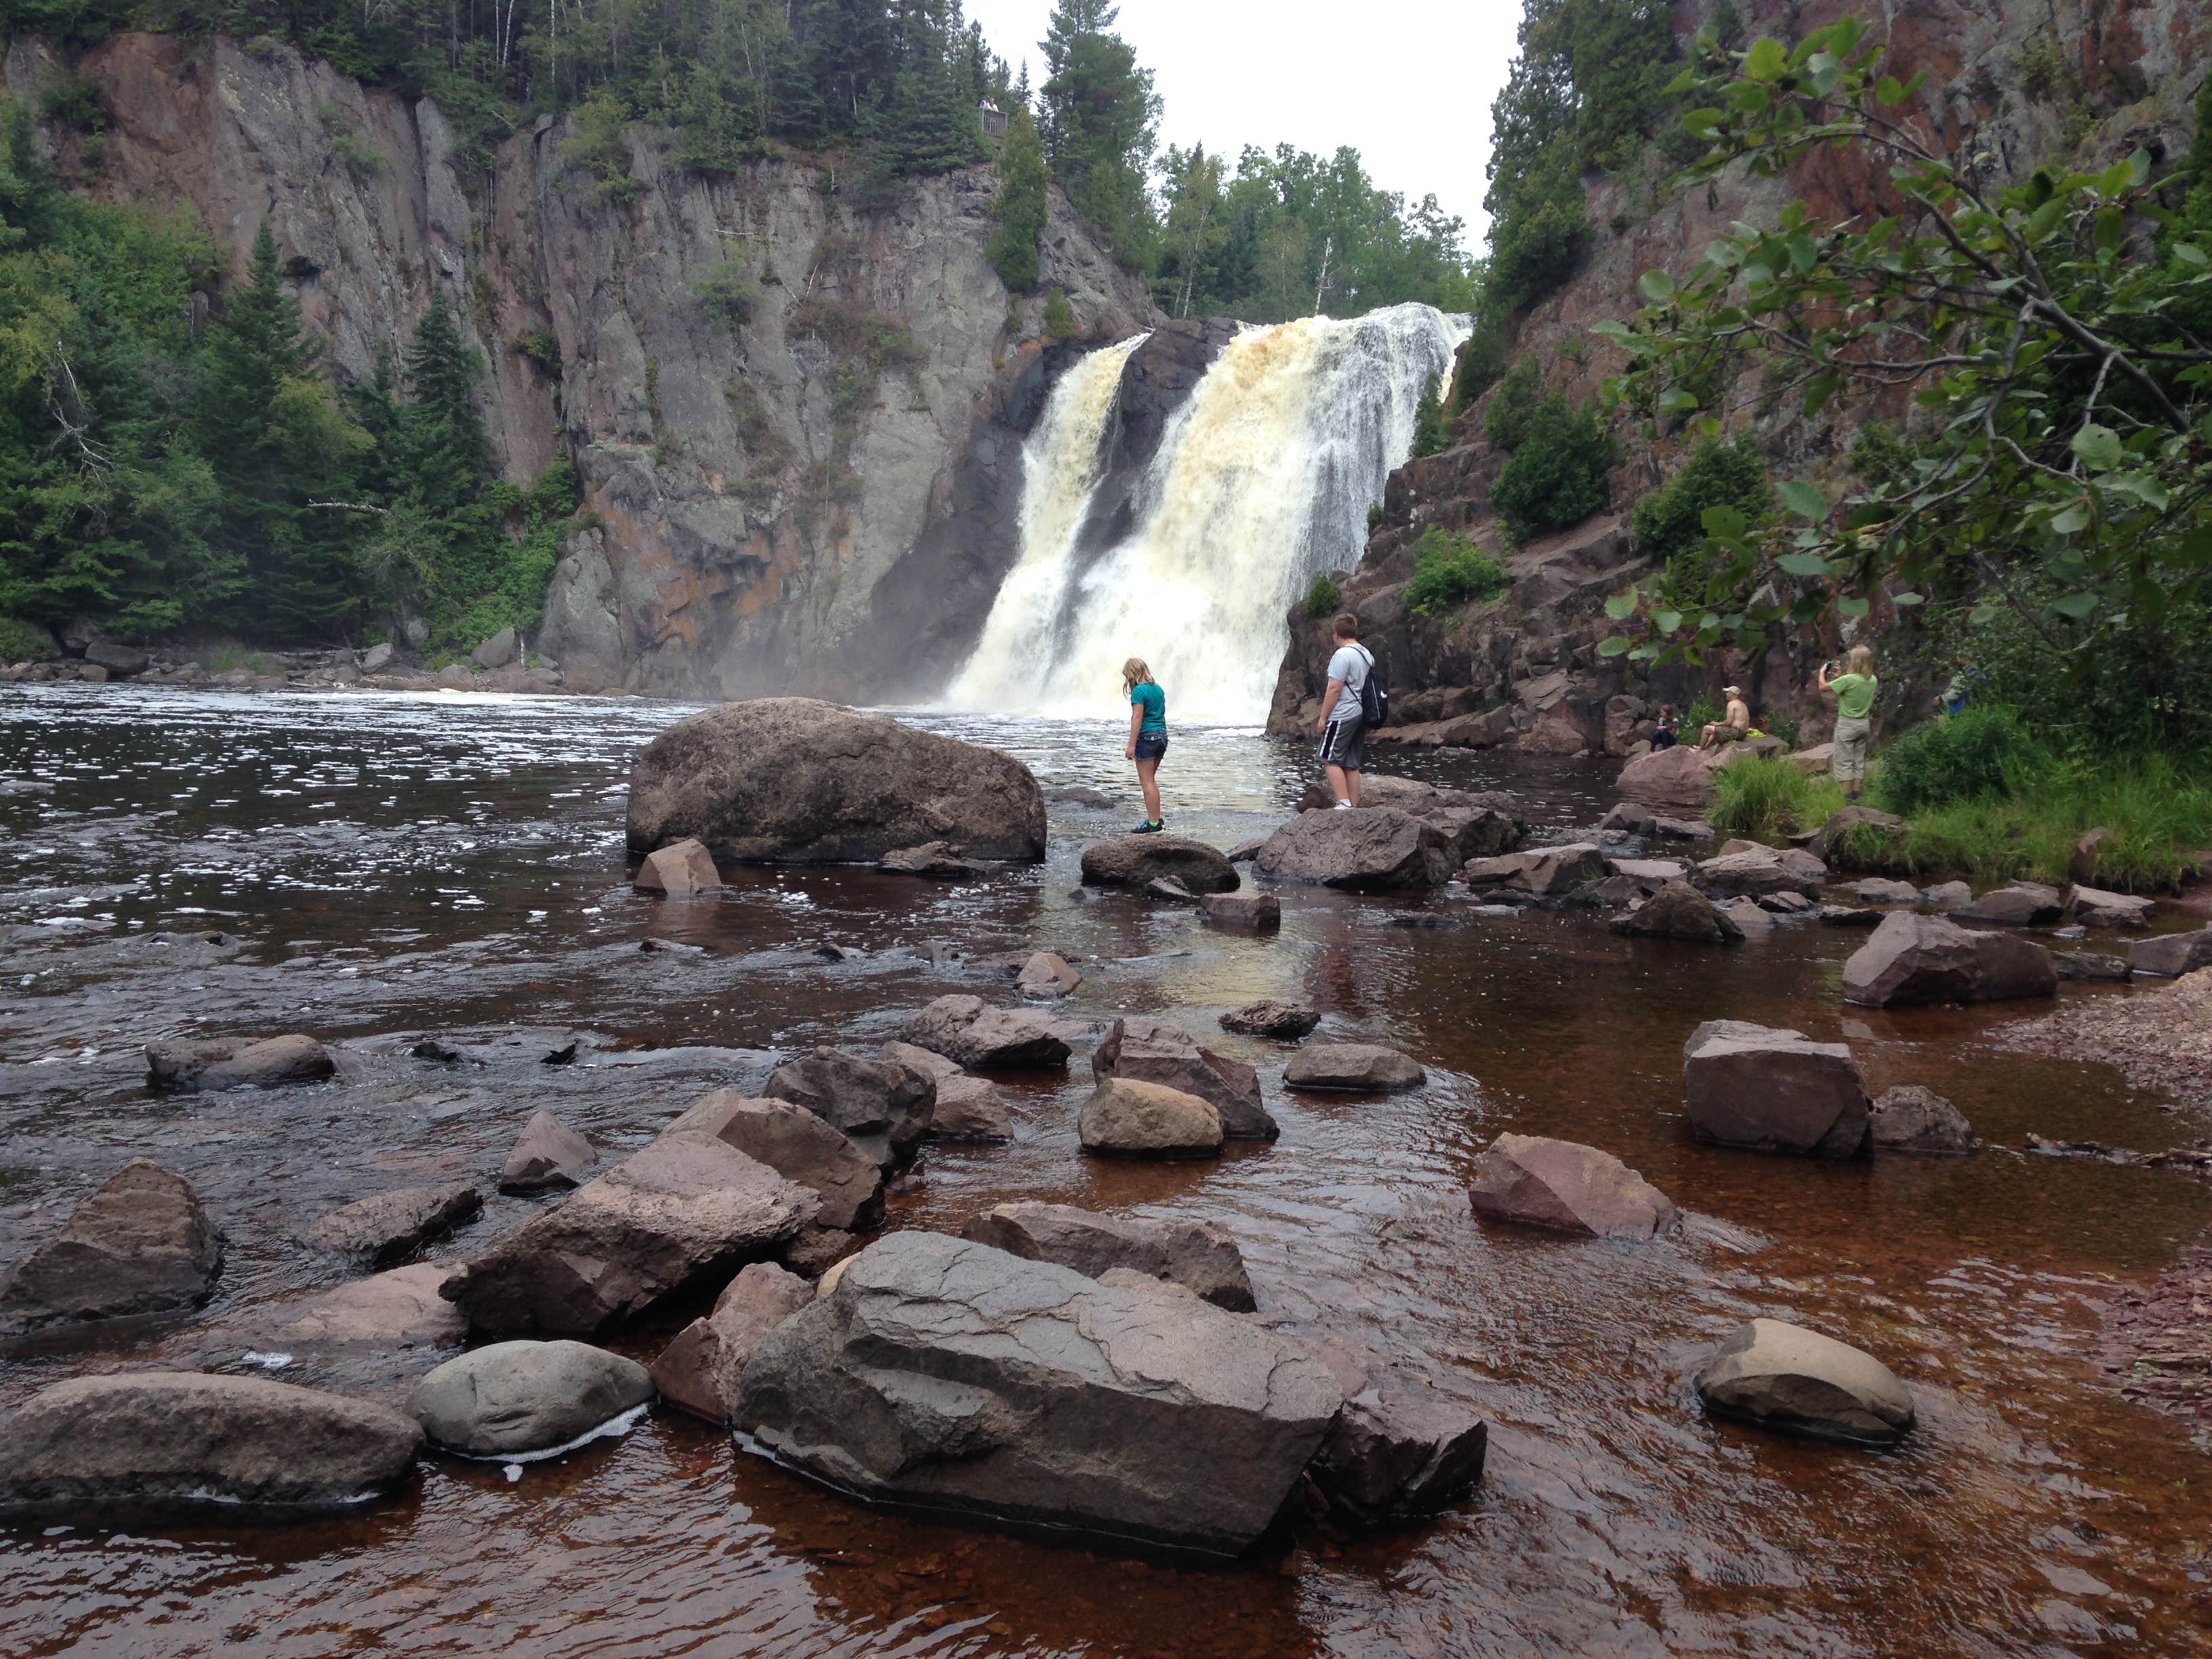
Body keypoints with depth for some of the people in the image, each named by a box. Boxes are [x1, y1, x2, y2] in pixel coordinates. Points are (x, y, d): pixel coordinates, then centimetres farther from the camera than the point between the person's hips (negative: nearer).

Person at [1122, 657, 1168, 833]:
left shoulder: (1139, 691, -12)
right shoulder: (1158, 689, 12)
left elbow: (1137, 718, -17)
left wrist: (1132, 745, -17)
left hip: (1147, 737, -8)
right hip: (1162, 735, 8)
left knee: (1147, 782, -4)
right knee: (1151, 780, 17)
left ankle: (1154, 824, -5)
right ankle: (1156, 819, 19)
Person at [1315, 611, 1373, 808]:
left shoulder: (1342, 655, -14)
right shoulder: (1366, 655, 14)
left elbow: (1334, 689, -17)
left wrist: (1323, 717, -11)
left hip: (1342, 716, -9)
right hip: (1360, 716, 9)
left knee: (1330, 760, -5)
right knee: (1351, 765, 9)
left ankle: (1344, 804, -12)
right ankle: (1353, 807, 8)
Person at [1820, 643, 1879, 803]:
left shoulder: (1848, 680, -22)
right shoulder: (1873, 680, -1)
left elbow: (1823, 687, -12)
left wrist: (1822, 672, 5)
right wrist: (1839, 676, 19)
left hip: (1847, 724, -6)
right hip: (1864, 724, 6)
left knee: (1844, 761, 0)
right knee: (1859, 761, 13)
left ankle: (1847, 797, -2)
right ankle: (1856, 795, 16)